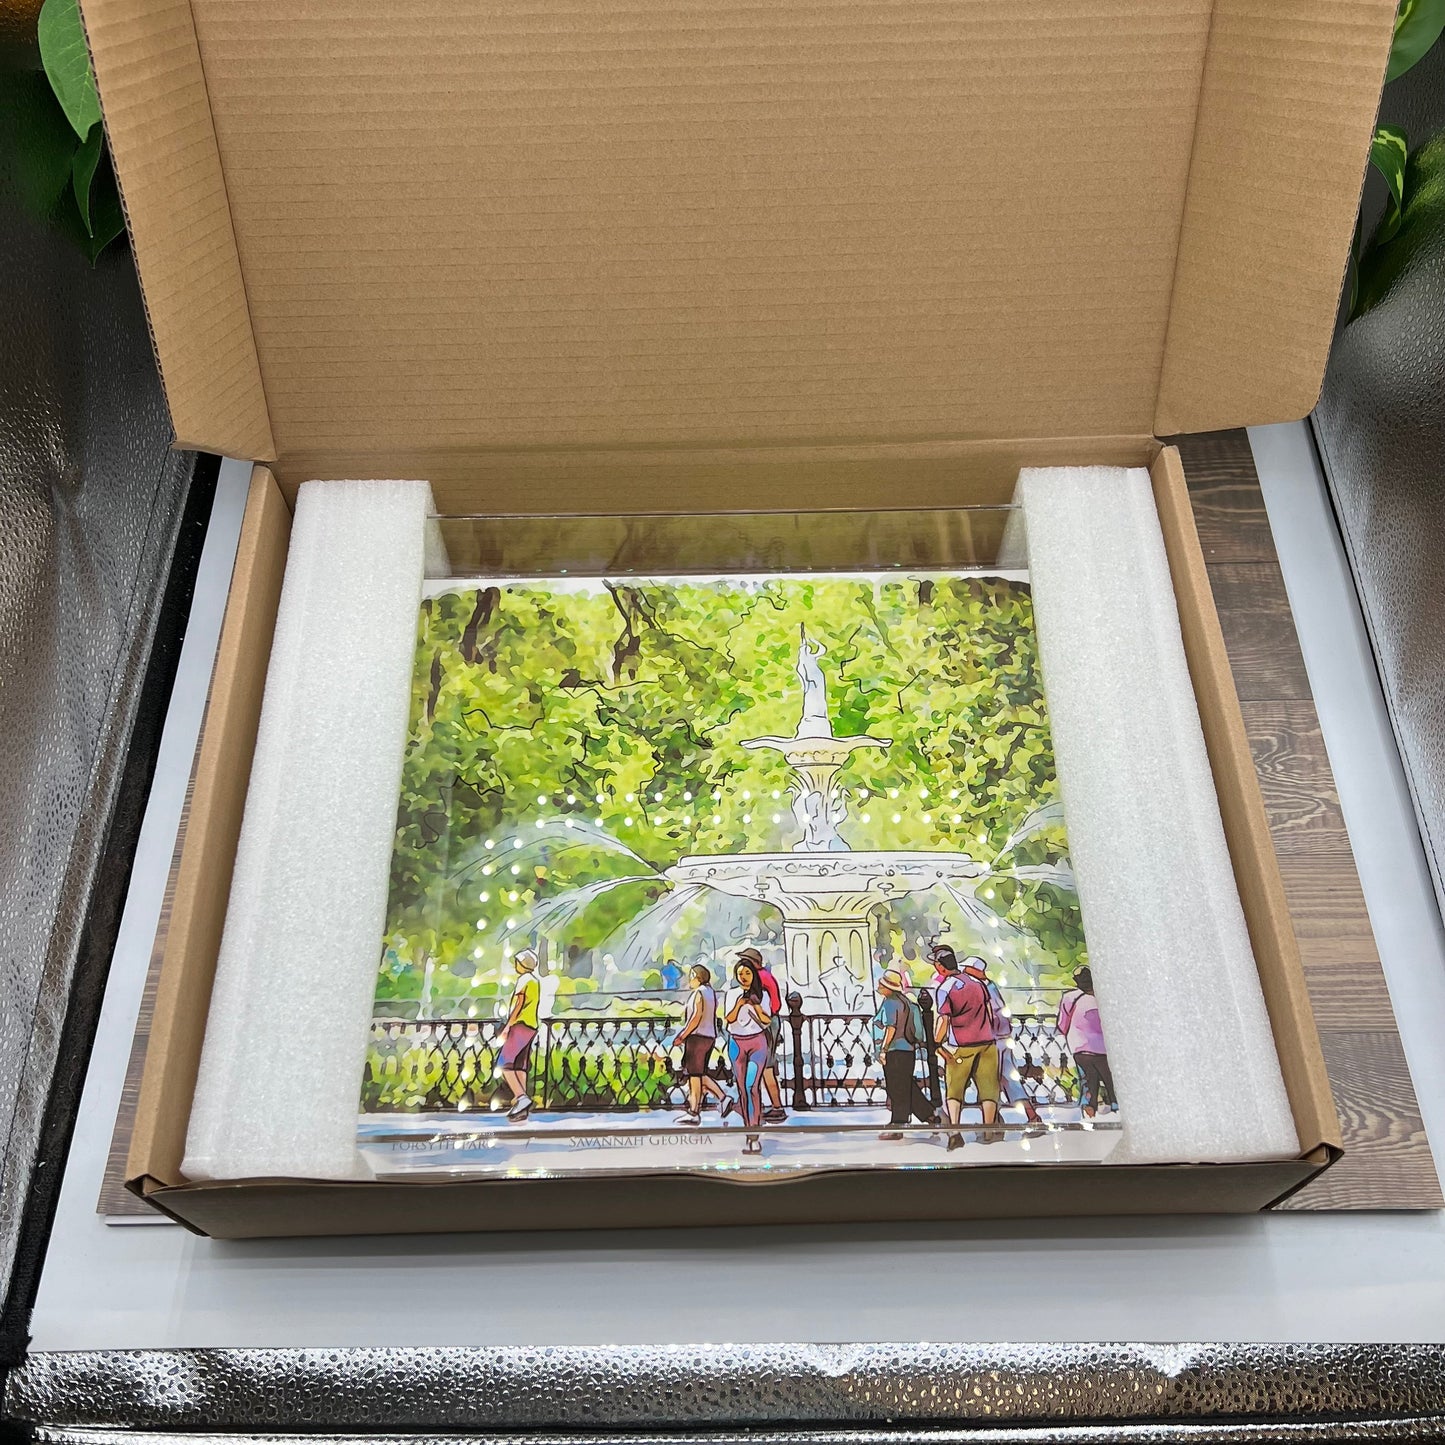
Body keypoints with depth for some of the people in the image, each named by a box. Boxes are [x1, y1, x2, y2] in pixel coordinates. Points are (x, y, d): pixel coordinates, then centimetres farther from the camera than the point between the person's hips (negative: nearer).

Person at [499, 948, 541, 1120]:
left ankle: (521, 1097, -25)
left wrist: (507, 1026, -14)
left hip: (520, 1026, -9)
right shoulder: (535, 981, 20)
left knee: (505, 1064, -11)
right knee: (520, 1066, 7)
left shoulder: (523, 980, -6)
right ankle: (522, 1109, 2)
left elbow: (519, 1005, -14)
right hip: (531, 1027, 9)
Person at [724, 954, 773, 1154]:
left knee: (752, 1086, -16)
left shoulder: (762, 994, 2)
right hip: (737, 1043, 2)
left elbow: (767, 1020, 0)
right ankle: (750, 1133, 11)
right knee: (742, 1089, 3)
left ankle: (754, 1135, -16)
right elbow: (729, 1019, -3)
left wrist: (757, 1007, -18)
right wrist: (738, 1004, -20)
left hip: (757, 1042, -2)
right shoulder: (733, 994, 5)